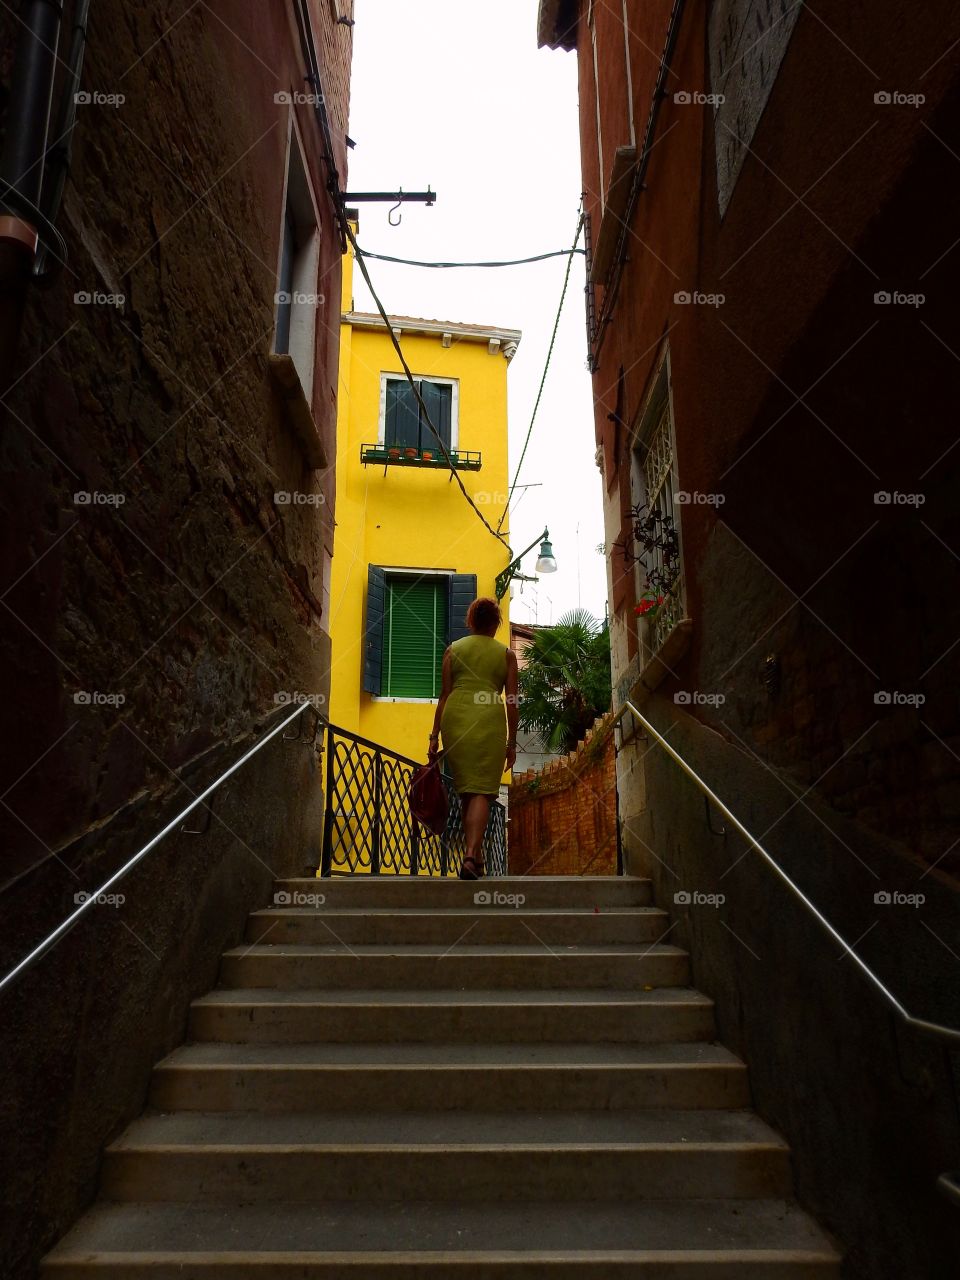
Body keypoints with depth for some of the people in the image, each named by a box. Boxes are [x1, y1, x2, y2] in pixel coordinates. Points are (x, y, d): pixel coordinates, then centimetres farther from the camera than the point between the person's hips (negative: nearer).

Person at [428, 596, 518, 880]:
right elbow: (511, 702, 5)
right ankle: (471, 856, -17)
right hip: (490, 721, -2)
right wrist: (512, 742, 10)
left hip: (454, 718, 2)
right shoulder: (506, 654, 9)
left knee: (465, 790, 13)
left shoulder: (453, 649, 12)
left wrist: (434, 736, 9)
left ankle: (476, 855, 19)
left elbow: (444, 695, 8)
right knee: (481, 791, -2)